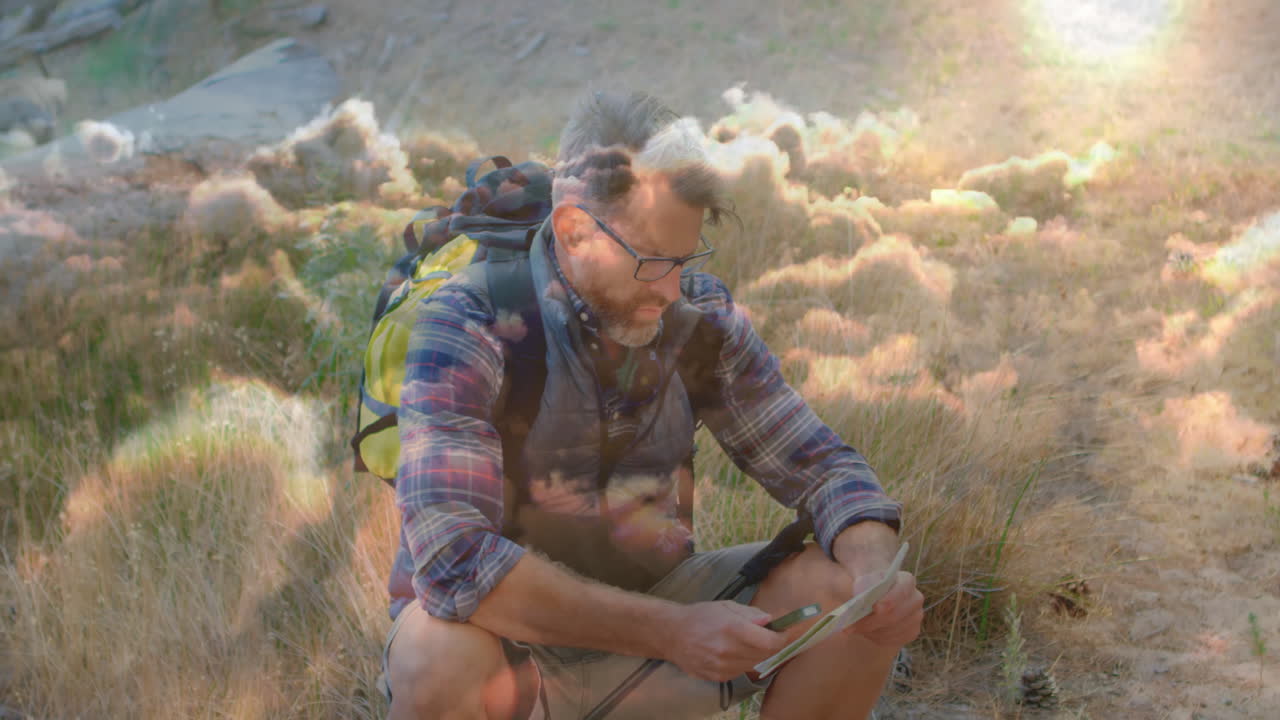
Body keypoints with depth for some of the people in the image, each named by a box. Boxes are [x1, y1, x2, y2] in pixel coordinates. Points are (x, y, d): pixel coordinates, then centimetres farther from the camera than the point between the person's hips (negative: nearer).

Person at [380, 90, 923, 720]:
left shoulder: (698, 314, -6)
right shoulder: (466, 326, -22)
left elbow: (817, 462, 0)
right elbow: (453, 557, -33)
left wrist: (876, 569, -23)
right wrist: (672, 633, -37)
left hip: (652, 603, 5)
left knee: (861, 601, -12)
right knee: (438, 663, -38)